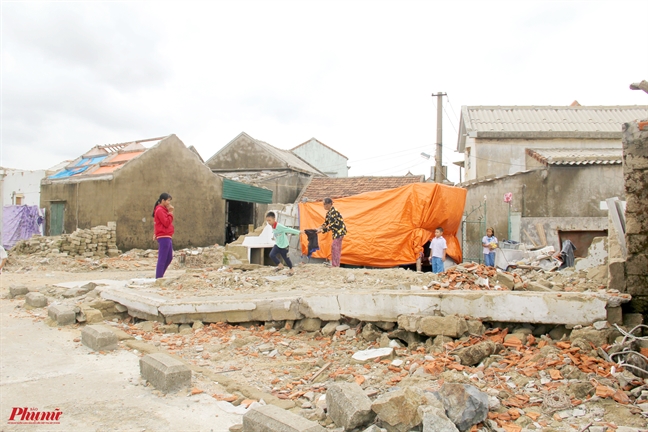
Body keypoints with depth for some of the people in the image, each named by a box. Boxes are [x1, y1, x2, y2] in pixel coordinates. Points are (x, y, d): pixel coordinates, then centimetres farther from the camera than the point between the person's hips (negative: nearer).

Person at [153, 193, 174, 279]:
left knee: (169, 258, 16)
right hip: (163, 237, -10)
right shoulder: (159, 210, -11)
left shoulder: (163, 210, 18)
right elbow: (166, 223, -16)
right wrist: (170, 213, -10)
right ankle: (158, 278, -4)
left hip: (168, 237, 10)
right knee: (162, 259, -8)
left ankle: (160, 276, 24)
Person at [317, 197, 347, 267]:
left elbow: (331, 225, -25)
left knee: (334, 245, -13)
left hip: (340, 230, -10)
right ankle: (336, 264, 17)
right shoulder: (328, 212, 8)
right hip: (336, 231, 10)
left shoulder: (333, 212, -22)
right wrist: (319, 228, 1)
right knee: (337, 247, 12)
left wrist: (321, 230, -23)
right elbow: (326, 223, 15)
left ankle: (335, 265, -12)